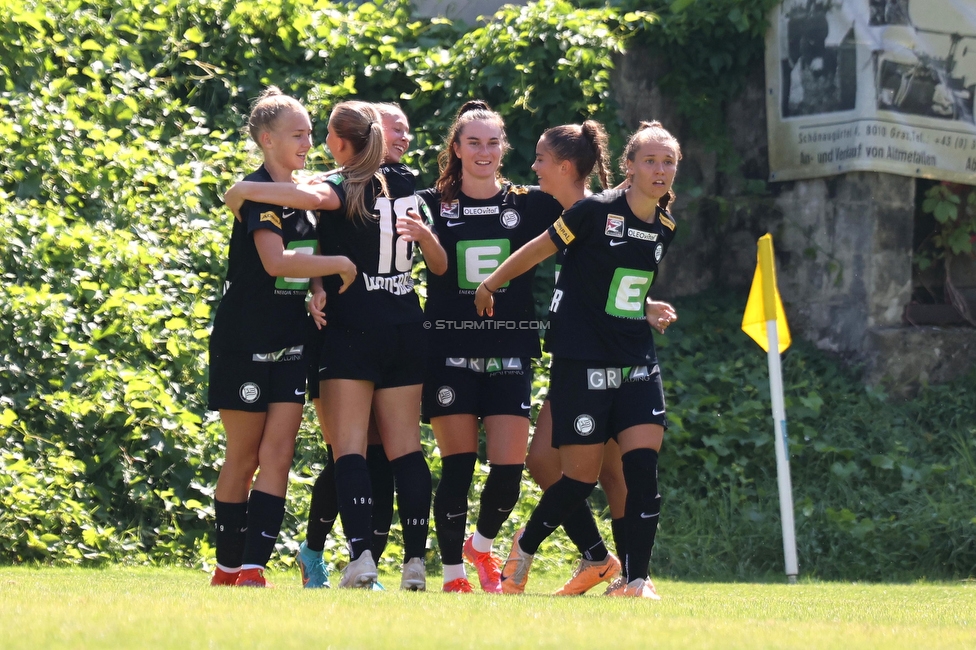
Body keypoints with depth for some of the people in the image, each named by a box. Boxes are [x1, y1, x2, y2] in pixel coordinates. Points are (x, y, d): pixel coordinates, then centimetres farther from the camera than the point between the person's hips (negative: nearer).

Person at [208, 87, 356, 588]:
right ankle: (228, 567, 11)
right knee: (243, 457, 1)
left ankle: (253, 569, -6)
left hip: (290, 344, 7)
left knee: (277, 456, -3)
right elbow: (275, 261, -26)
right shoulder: (259, 191, -12)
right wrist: (340, 265, -19)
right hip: (244, 344, -7)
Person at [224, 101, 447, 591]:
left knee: (349, 449, -6)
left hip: (352, 333, -5)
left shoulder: (342, 189, -6)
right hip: (405, 333, 5)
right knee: (405, 449, 6)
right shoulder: (408, 192, 13)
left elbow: (311, 196, -31)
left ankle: (360, 556, -19)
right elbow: (440, 267, 19)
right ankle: (415, 560, 1)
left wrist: (245, 190, -19)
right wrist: (424, 235, 0)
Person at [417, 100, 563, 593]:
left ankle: (482, 545, 25)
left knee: (509, 471, -4)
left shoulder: (529, 204, 8)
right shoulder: (432, 204, 4)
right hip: (450, 353, -2)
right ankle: (453, 573, 10)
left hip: (509, 355, 2)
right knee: (457, 468, -5)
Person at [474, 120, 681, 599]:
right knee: (582, 477, -3)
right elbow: (539, 250, 1)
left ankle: (634, 579, -6)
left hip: (637, 362, 5)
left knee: (643, 466, -10)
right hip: (582, 362, -5)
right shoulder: (596, 211, -12)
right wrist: (490, 285, 10)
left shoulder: (665, 228, 8)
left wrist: (649, 309, 13)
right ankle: (524, 546, 23)